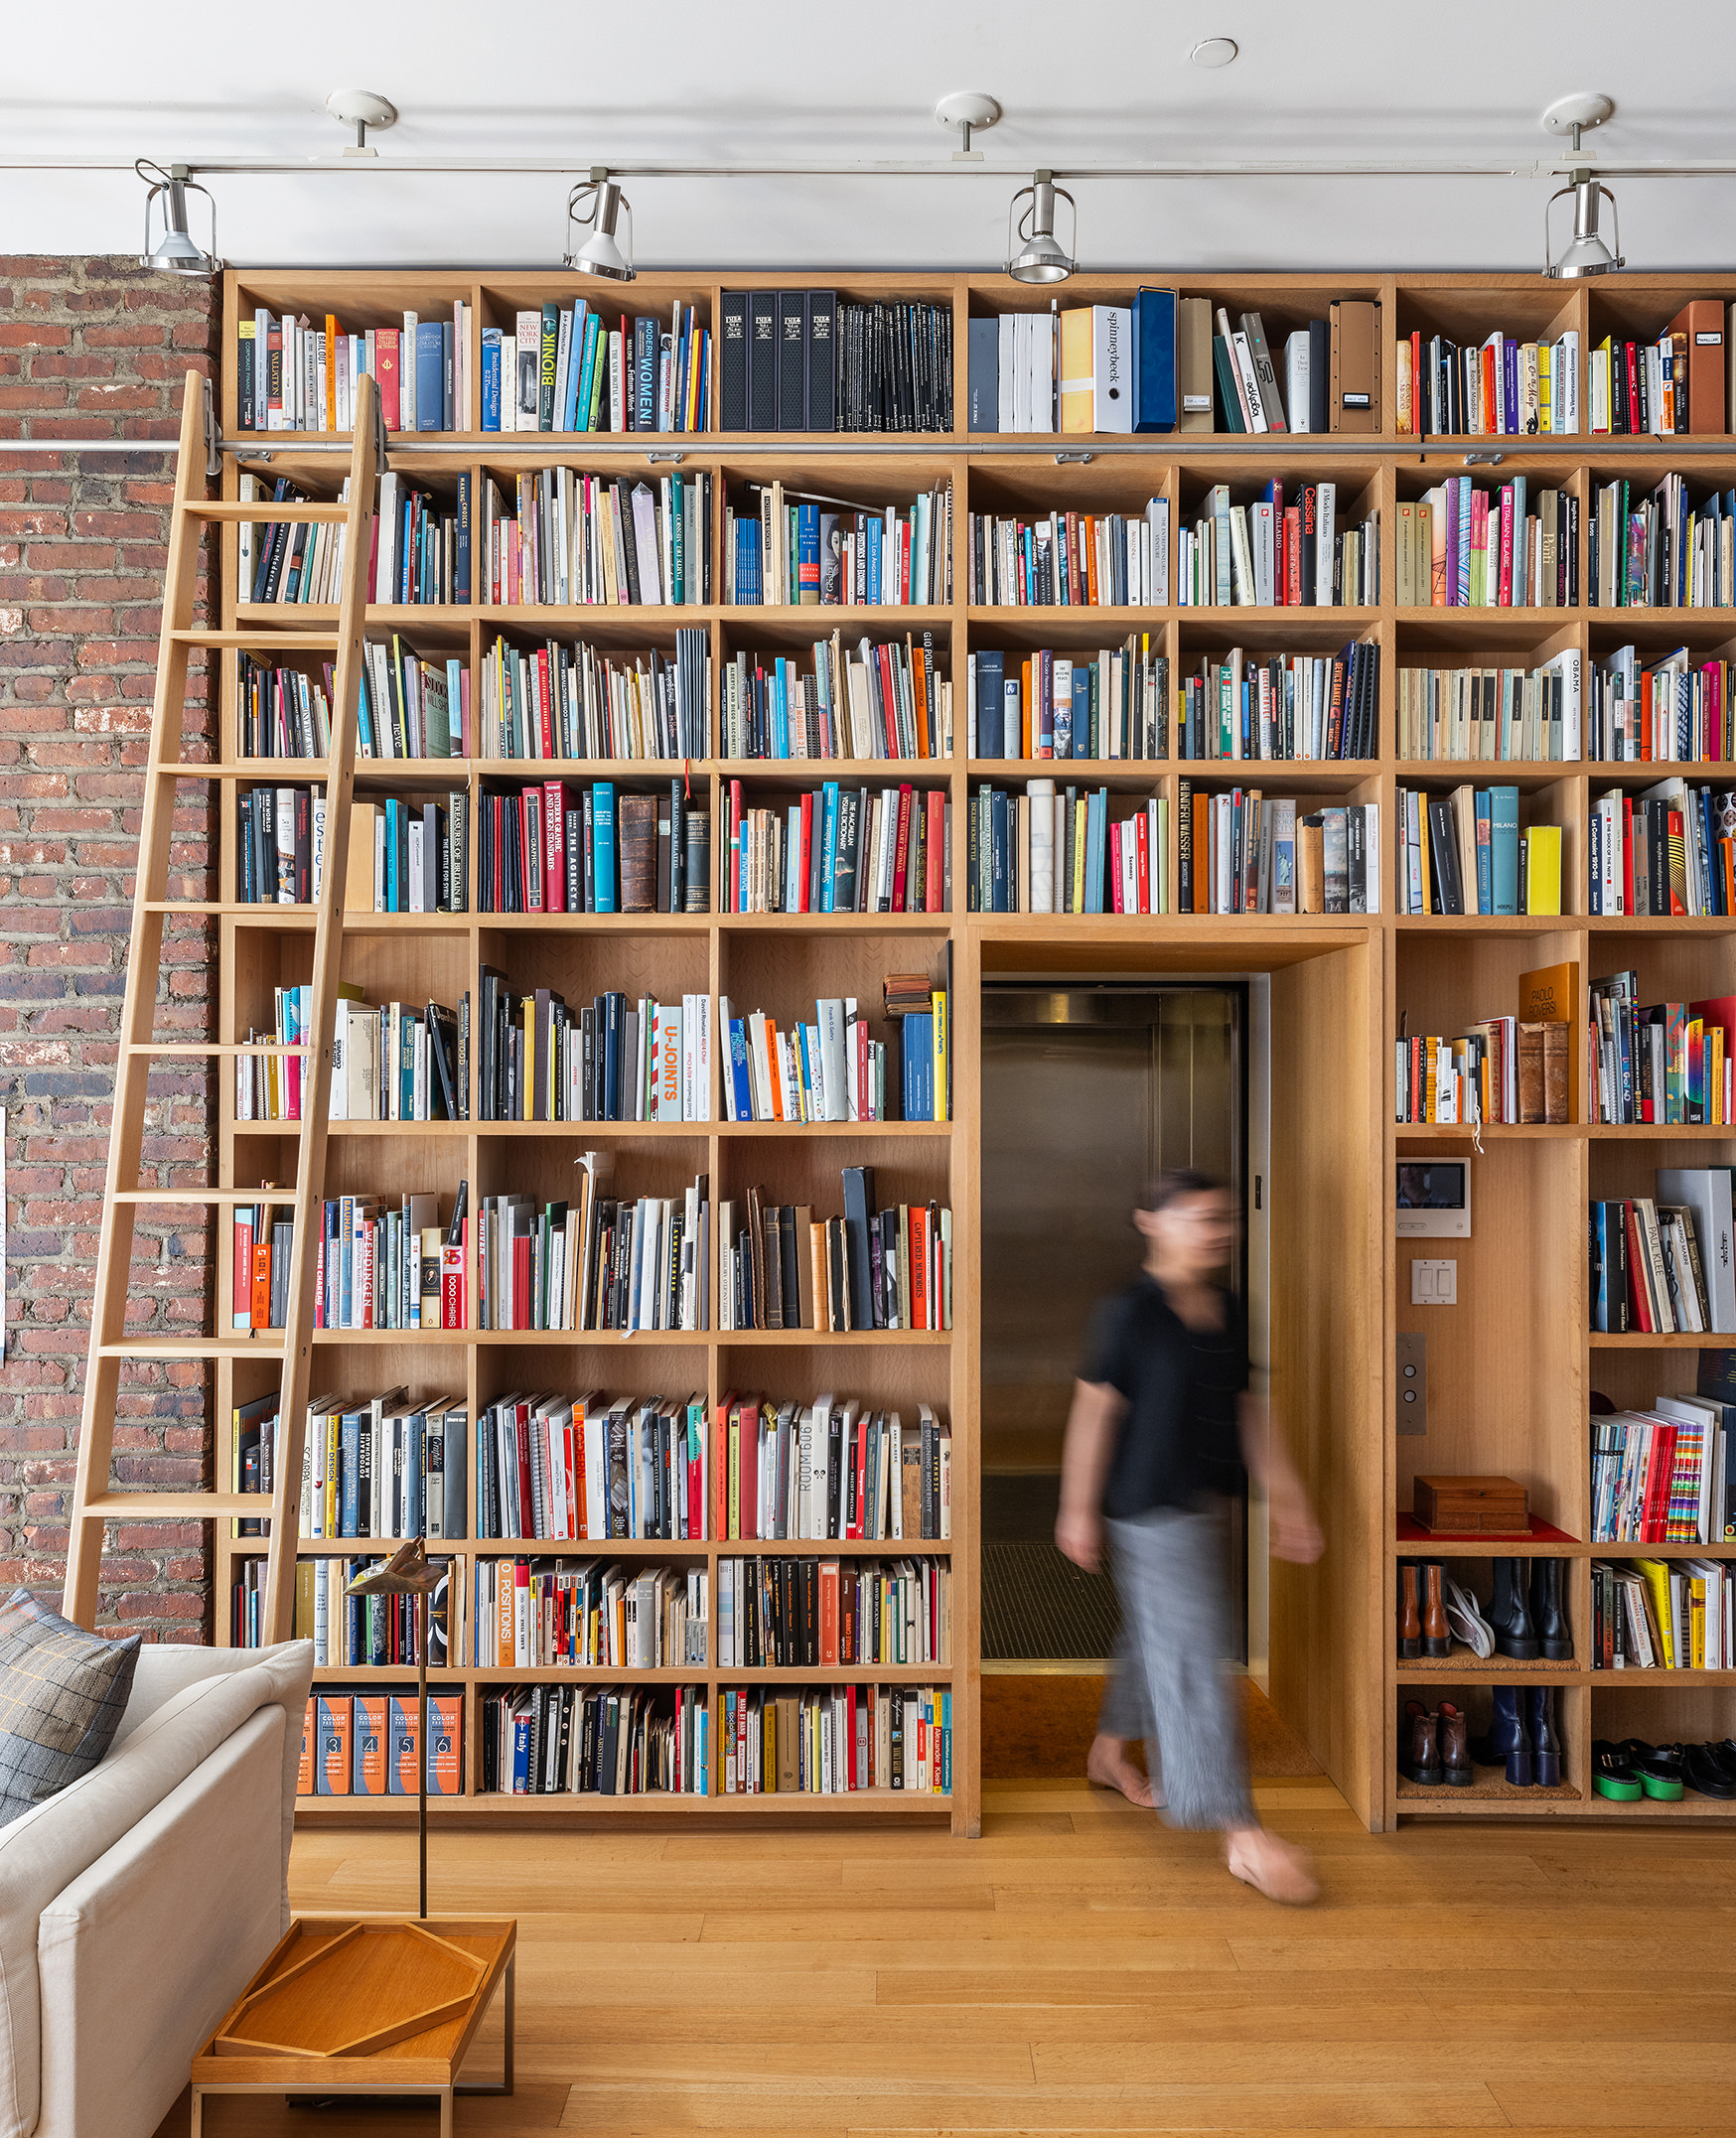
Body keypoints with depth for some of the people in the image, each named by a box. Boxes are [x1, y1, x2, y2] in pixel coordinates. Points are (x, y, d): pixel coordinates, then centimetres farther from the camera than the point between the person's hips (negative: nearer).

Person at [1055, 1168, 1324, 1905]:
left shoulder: (1228, 1312, 6)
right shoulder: (1130, 1311, -15)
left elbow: (1246, 1410, 10)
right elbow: (1095, 1409, -12)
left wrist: (1285, 1496, 9)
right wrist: (1078, 1510, -9)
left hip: (1207, 1503, 8)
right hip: (1152, 1506, -8)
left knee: (1156, 1632, 22)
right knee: (1194, 1653, -5)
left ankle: (1110, 1752, 43)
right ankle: (1243, 1837, 1)